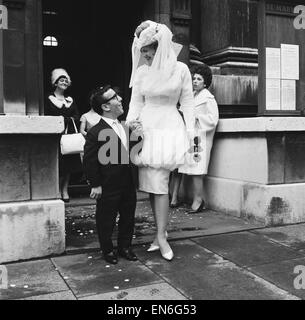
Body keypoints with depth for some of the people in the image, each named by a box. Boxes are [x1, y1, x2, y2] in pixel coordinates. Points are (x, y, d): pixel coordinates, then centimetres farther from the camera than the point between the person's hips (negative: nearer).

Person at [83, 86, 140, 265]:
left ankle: (125, 247, 36)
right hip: (109, 187, -7)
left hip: (129, 184, 7)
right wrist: (96, 184, -14)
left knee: (128, 217, 17)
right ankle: (108, 250, 29)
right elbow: (89, 161, -15)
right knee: (107, 220, 9)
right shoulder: (96, 133, -16)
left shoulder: (125, 127, 8)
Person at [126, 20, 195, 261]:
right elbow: (136, 101, 10)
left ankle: (161, 236, 3)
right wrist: (131, 120, -10)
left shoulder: (180, 69, -1)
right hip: (146, 129, 4)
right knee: (150, 184, 4)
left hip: (169, 129, -3)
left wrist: (191, 132, -3)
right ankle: (162, 232, 18)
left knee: (159, 185, -8)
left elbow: (187, 103, 2)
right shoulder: (141, 72, 6)